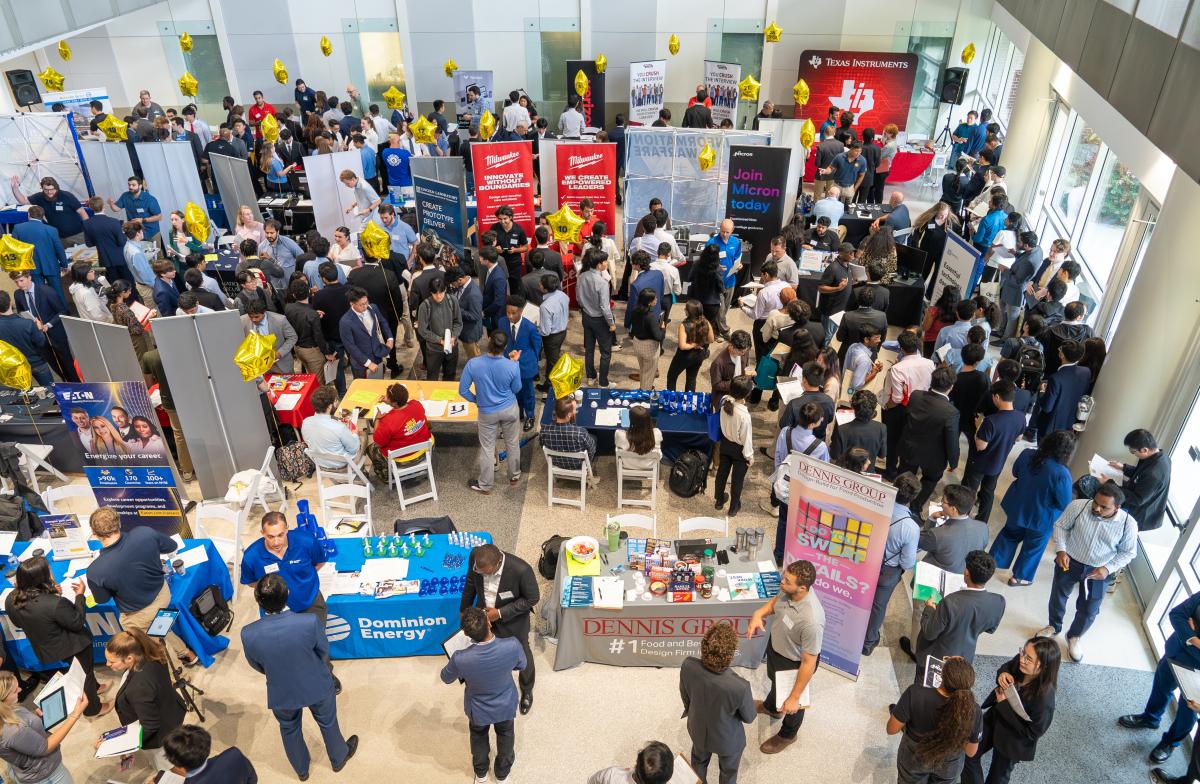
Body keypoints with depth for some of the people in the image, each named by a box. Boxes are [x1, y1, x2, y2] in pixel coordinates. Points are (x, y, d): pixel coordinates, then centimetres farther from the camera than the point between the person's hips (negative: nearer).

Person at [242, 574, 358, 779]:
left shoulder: (248, 633, -29)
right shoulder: (310, 621, -35)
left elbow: (257, 666, -7)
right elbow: (324, 652, -14)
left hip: (281, 692, 1)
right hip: (317, 686, -1)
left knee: (289, 730, 32)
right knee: (328, 723, 29)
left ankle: (301, 769, 57)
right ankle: (339, 758, 55)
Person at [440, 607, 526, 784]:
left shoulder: (460, 658, -38)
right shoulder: (512, 645, -37)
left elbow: (446, 678, -12)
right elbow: (523, 665, -12)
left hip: (478, 710, 0)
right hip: (505, 706, 1)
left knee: (479, 737, 33)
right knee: (505, 736, 32)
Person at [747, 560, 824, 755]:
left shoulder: (811, 621, -44)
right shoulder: (788, 590, -24)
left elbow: (809, 663, -32)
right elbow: (776, 600, 2)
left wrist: (795, 697, -23)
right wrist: (759, 613, -17)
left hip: (794, 663, -6)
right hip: (775, 647, 6)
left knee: (791, 704, 25)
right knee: (775, 681, 37)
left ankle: (788, 735, 55)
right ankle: (771, 707, 69)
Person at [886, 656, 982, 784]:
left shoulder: (915, 694, -38)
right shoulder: (974, 712, -32)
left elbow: (891, 729, -22)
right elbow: (971, 752, -13)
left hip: (913, 759, -1)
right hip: (949, 767, 1)